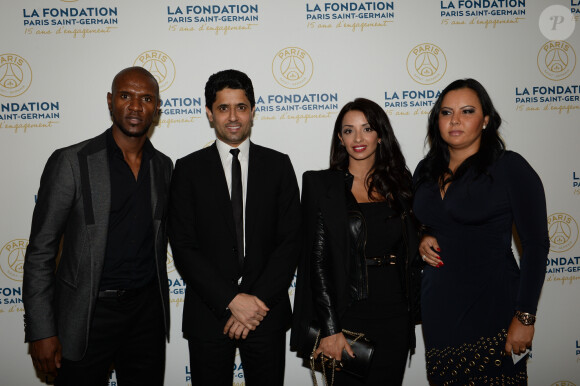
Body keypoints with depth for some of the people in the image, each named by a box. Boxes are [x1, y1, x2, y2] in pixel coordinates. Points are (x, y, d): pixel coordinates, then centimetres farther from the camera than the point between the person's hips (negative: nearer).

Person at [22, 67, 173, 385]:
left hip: (147, 311, 4)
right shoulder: (70, 162, -11)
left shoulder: (163, 166, 4)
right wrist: (41, 332, -11)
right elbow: (40, 251, -9)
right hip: (87, 315, -4)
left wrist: (157, 300, 15)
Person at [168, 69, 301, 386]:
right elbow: (183, 246, -6)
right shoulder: (188, 169, 1)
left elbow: (290, 240, -2)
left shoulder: (278, 165, 3)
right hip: (208, 311, 0)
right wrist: (231, 300, -14)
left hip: (267, 312, 1)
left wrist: (258, 300, -12)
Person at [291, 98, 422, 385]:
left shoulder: (400, 183, 7)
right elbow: (318, 259, -9)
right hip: (349, 315, -3)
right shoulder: (321, 184, -4)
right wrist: (330, 329, -14)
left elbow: (411, 251, 15)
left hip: (396, 316, 4)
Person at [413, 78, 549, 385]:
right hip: (437, 306, 5)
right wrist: (423, 240, 0)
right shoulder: (426, 170, 7)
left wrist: (524, 318, -13)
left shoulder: (510, 167, -8)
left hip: (491, 308, -4)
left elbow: (536, 245, -9)